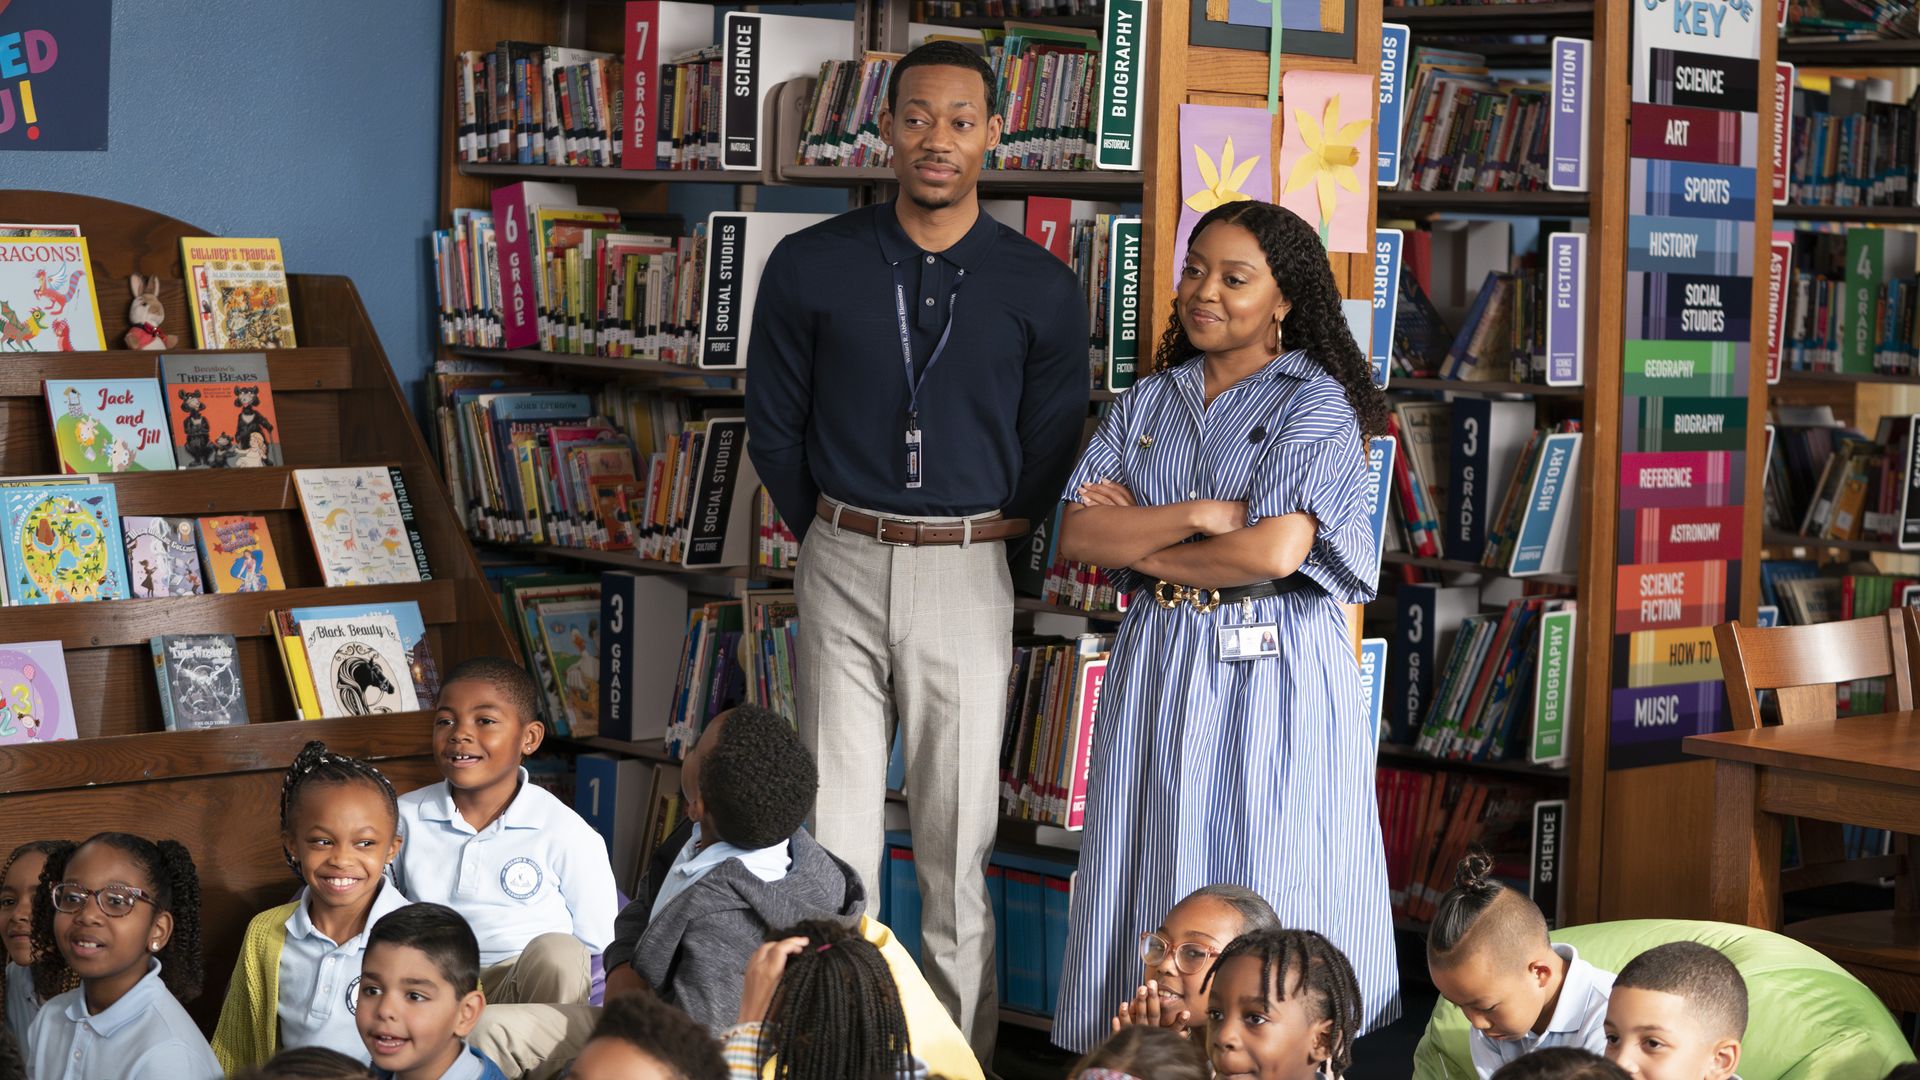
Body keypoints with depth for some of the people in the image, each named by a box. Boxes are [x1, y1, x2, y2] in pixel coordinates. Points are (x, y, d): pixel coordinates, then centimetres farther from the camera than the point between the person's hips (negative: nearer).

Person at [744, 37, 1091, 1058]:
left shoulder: (1042, 287, -1)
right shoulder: (810, 267, 0)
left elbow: (1050, 447, 9)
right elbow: (773, 424, 10)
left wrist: (973, 541, 11)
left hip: (967, 576, 0)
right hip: (843, 565, 1)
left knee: (958, 838, 3)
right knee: (837, 826, 2)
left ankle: (960, 1047, 11)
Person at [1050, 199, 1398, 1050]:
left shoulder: (1316, 405, -3)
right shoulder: (1148, 403, 11)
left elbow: (1274, 551, -16)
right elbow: (1076, 535, 0)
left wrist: (1138, 546, -5)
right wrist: (1198, 515, -13)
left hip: (1275, 670, -5)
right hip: (1158, 663, 5)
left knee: (1265, 895, -3)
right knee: (1153, 881, 4)